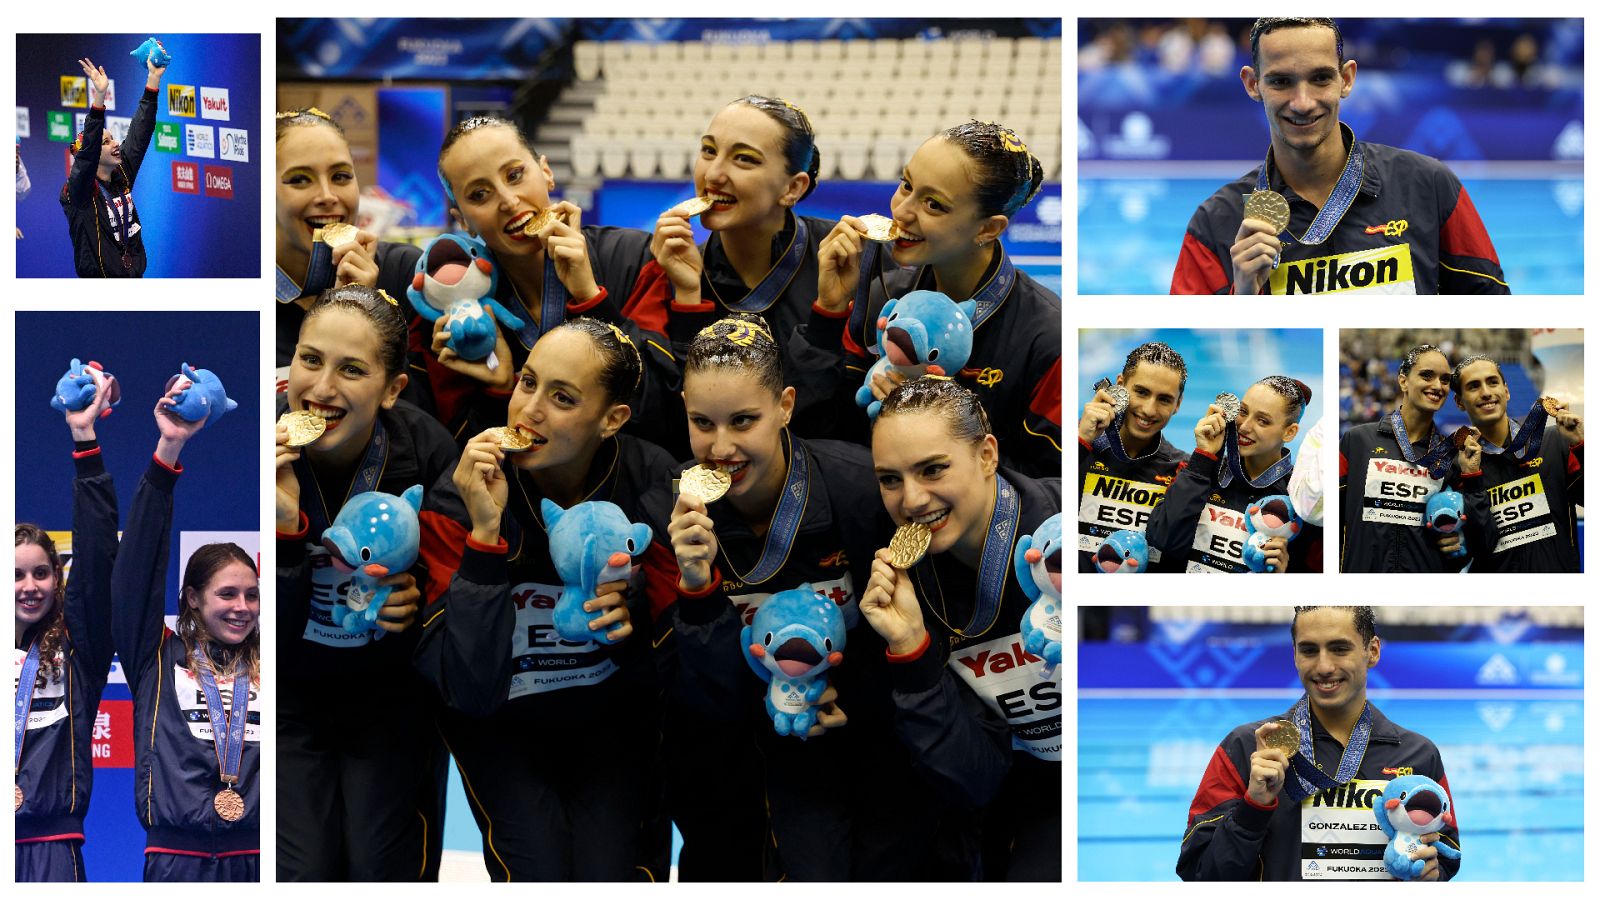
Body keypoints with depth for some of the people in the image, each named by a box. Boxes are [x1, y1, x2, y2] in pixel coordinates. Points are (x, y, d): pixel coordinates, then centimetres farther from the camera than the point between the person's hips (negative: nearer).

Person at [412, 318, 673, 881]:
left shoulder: (652, 481, -13)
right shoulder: (456, 502, -19)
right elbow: (471, 688, -27)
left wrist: (635, 614, -24)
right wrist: (485, 532, -32)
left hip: (613, 713, 1)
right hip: (502, 723, -1)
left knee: (612, 874, -19)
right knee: (542, 877, -21)